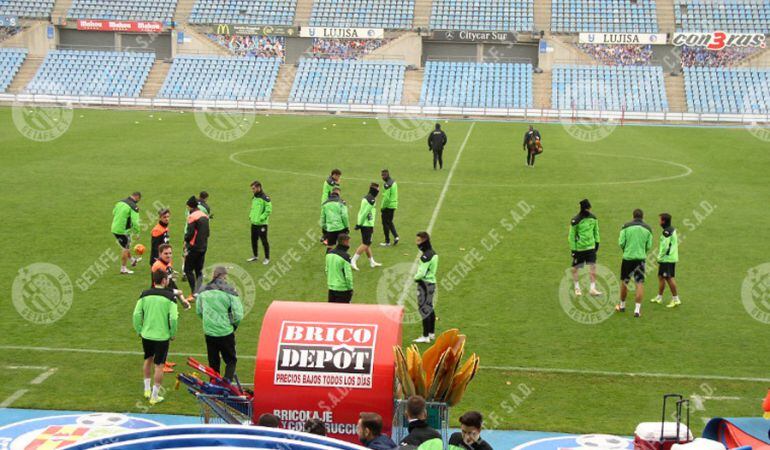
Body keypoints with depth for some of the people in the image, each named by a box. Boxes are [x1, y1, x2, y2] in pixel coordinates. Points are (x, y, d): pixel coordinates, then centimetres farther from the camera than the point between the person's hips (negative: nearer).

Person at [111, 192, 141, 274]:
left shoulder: (120, 202, 6)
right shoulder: (134, 207, -17)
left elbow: (113, 213, 18)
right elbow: (135, 222, -21)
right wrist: (137, 233, -9)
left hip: (114, 229, 8)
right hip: (123, 230, -8)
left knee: (126, 246, 26)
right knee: (126, 249, 8)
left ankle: (132, 260, 46)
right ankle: (123, 269, 17)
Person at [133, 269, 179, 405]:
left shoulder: (145, 294, -4)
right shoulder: (169, 296, -12)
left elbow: (136, 314, -5)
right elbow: (174, 318, -17)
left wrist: (139, 330, 9)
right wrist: (172, 334, -2)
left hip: (146, 334, 4)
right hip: (162, 336, -3)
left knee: (148, 360, 25)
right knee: (159, 366, 7)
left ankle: (147, 390, 34)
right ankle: (154, 396, 11)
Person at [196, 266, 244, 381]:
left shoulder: (203, 291, -2)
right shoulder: (229, 292, -15)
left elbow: (198, 311, 10)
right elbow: (238, 315, -14)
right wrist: (234, 325, 6)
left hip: (209, 332, 4)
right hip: (226, 333, -4)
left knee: (213, 363, 19)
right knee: (231, 360, 11)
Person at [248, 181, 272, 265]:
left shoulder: (265, 198, -14)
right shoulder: (254, 198, 11)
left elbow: (269, 210, -18)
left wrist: (261, 218, -20)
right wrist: (250, 216, 9)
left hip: (262, 224, -8)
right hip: (254, 223, 8)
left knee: (264, 241, 0)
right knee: (254, 240, 14)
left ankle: (267, 258, 12)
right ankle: (255, 256, 29)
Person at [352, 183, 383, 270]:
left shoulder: (366, 198, 13)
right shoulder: (371, 200, -18)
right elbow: (364, 213, -20)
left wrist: (359, 223, 16)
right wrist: (359, 224, -17)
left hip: (365, 224, 10)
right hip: (367, 225, -10)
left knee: (367, 244, 15)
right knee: (365, 244, -7)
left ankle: (372, 262, 25)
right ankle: (353, 261, -9)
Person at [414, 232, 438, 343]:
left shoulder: (426, 256, -20)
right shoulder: (433, 253, 10)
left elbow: (421, 273, -24)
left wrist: (416, 277, -5)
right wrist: (418, 275, 6)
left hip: (425, 284, -10)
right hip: (432, 282, 10)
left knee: (424, 310, -6)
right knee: (430, 308, 18)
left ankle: (425, 336, -5)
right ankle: (431, 333, 28)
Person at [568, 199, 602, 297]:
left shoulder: (593, 217, 1)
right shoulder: (575, 221, -15)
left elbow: (596, 230, 16)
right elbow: (571, 236, -10)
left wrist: (597, 242, 14)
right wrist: (573, 249, -9)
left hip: (591, 246, 4)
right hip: (579, 247, -4)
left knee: (593, 266, -3)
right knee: (575, 268, 5)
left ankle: (592, 288, 2)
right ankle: (577, 288, 22)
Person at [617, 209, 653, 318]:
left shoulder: (626, 227, -2)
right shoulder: (648, 228, 2)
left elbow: (621, 243, -5)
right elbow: (649, 246, 2)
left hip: (627, 257, 0)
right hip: (641, 258, 0)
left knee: (624, 282, 14)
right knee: (640, 284, 1)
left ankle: (622, 306, 28)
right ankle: (637, 309, -6)